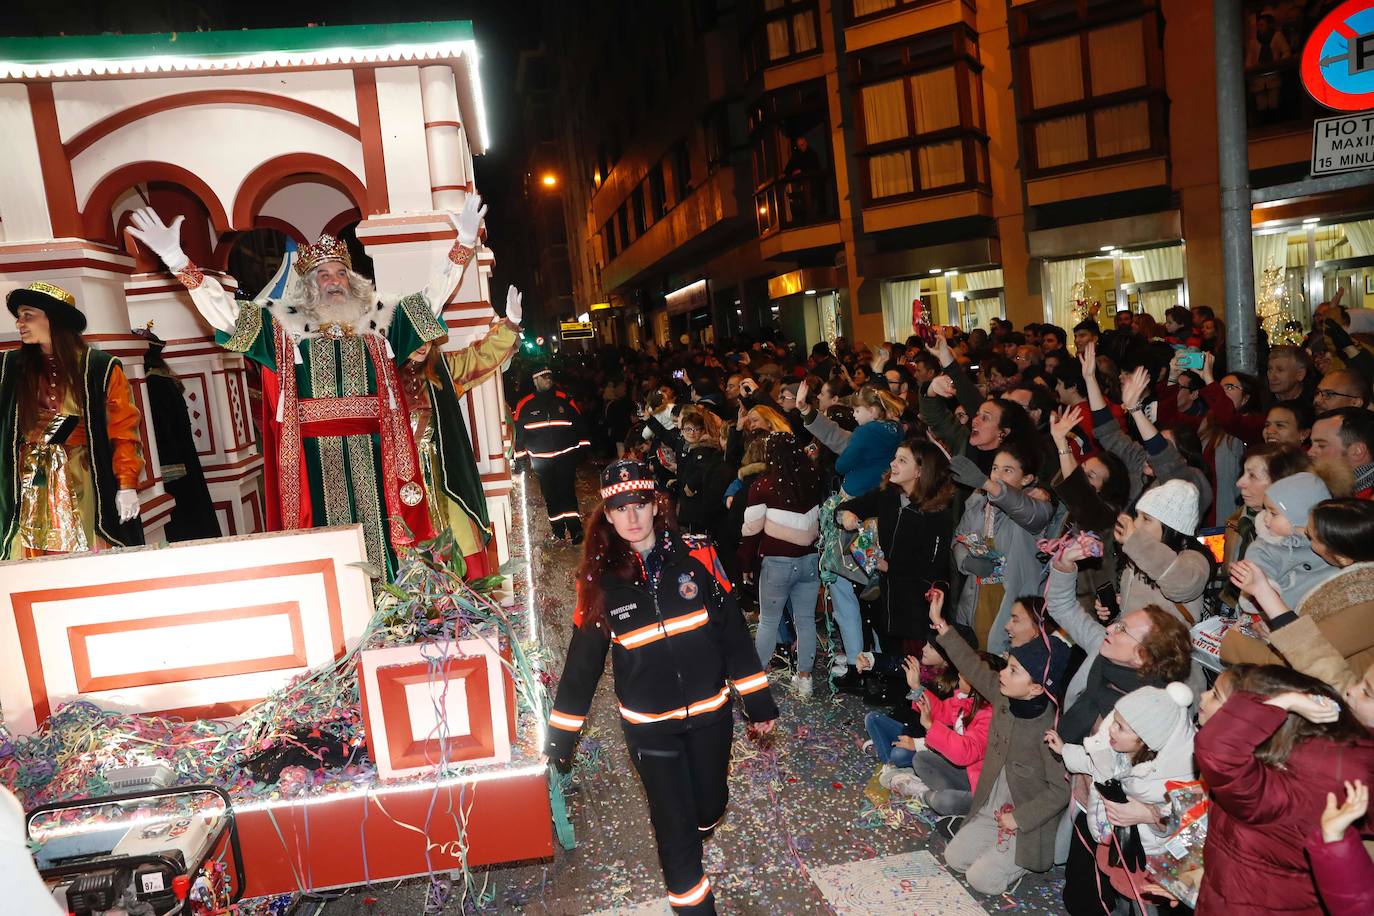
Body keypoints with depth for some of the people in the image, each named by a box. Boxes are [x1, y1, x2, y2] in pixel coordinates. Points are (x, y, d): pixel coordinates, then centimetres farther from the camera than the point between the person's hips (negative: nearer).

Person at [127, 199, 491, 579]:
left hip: (370, 453, 2)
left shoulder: (378, 319, 13)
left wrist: (464, 244, 1)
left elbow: (432, 295, 11)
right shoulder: (283, 324, 9)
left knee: (377, 533, 1)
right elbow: (223, 309, 2)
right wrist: (178, 261, -12)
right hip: (315, 455, -1)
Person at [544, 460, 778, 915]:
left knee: (711, 804, 19)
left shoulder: (697, 556, -11)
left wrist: (758, 702, 1)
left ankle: (697, 825, 55)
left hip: (710, 711, 1)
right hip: (649, 725, -1)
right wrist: (559, 737, 1)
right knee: (673, 823, 4)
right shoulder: (599, 579, -10)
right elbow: (582, 662, -2)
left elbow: (733, 632, -3)